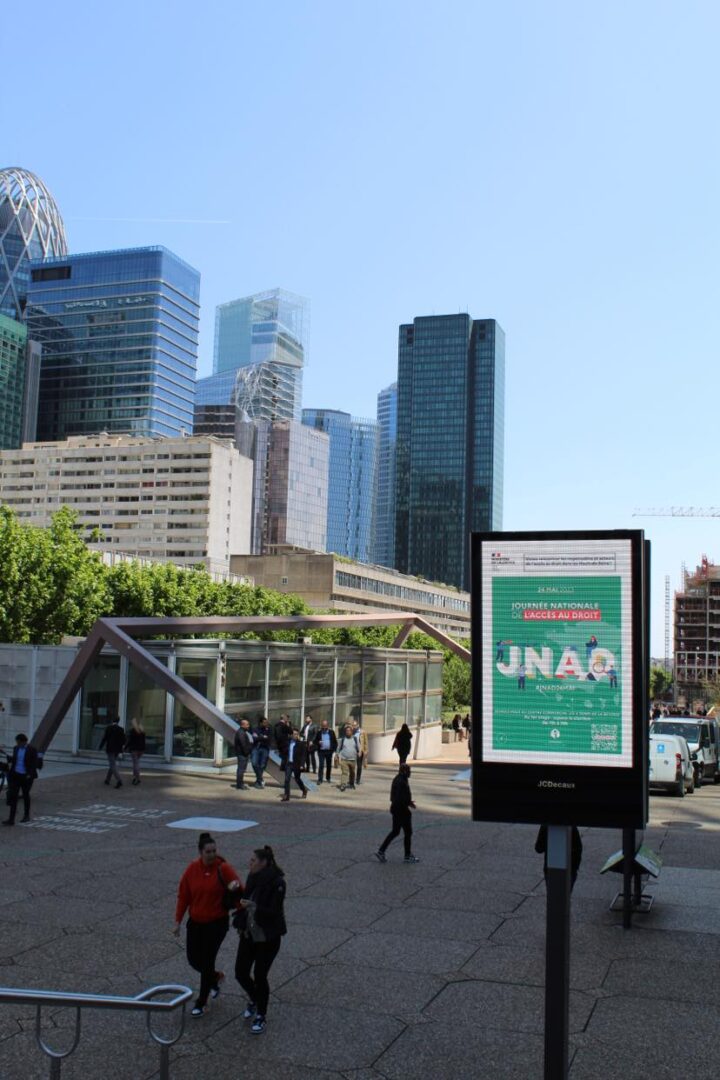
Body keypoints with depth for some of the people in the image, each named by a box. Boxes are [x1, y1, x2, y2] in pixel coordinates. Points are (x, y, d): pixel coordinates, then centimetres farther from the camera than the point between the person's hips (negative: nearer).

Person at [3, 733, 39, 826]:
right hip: (16, 775, 4)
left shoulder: (32, 750, -10)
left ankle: (26, 815, 28)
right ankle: (11, 819, -6)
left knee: (25, 795, 10)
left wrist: (30, 775, -18)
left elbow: (34, 764, -11)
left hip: (26, 776, -4)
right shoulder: (16, 748, 5)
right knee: (13, 796, -3)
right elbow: (13, 761, 14)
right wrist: (11, 772, 12)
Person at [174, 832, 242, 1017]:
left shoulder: (223, 868, -13)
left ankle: (201, 1002, 17)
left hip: (217, 923, -4)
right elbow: (183, 896, 1)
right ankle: (215, 977, 40)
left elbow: (240, 891, -11)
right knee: (193, 960, 8)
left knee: (206, 961, -2)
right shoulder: (192, 869, -5)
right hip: (195, 922, 4)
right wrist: (178, 921, 1)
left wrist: (236, 886, -35)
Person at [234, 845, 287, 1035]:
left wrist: (253, 906, -31)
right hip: (249, 934, 6)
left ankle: (261, 1016, 21)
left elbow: (274, 912, -22)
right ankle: (254, 999, 39)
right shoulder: (253, 878, 1)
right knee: (240, 973, 8)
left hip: (268, 938, -6)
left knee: (260, 976, 0)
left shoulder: (277, 883, -19)